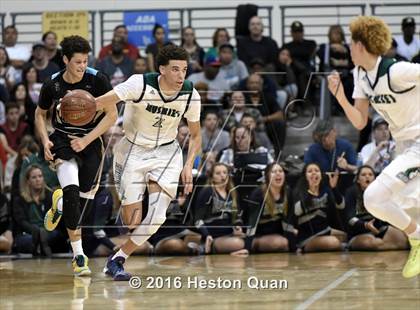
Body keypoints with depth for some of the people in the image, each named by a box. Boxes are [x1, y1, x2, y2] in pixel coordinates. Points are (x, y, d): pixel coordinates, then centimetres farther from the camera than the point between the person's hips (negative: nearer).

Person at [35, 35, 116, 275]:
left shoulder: (97, 80, -13)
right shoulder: (53, 84, -7)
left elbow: (112, 115, -10)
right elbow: (40, 114, 11)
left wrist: (86, 140, -17)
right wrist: (45, 141, -5)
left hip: (91, 141, 1)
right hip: (63, 139, -1)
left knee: (86, 197, 0)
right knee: (71, 190, -22)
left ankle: (60, 205, 40)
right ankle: (78, 255, -16)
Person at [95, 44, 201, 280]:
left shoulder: (191, 96, -12)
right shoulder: (140, 84, -23)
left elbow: (196, 135, 4)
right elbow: (102, 102, -27)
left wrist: (189, 166, -10)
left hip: (166, 152, 2)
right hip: (133, 150, -2)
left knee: (157, 217, -15)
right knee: (132, 222, -5)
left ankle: (118, 259, 4)